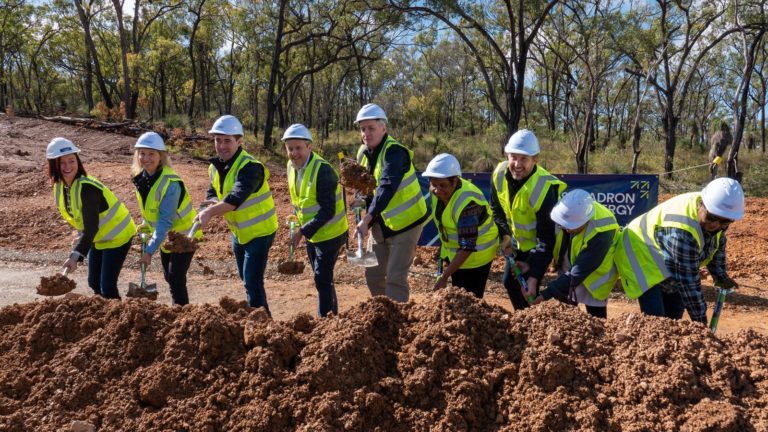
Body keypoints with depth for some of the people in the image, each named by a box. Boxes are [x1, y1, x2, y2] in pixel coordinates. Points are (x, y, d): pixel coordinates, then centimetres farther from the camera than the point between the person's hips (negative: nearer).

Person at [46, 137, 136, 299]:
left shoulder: (87, 187, -30)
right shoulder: (59, 186, -5)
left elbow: (91, 227, -34)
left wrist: (76, 255, -41)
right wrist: (79, 250, 11)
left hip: (117, 236, -8)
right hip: (98, 238, 8)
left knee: (107, 286, -11)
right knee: (94, 283, 14)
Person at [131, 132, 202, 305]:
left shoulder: (170, 183, -30)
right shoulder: (141, 177, -5)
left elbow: (165, 221, -32)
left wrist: (150, 251, -34)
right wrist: (146, 226, 3)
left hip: (184, 235, -8)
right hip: (166, 237, 8)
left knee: (176, 278, -14)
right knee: (169, 277, 17)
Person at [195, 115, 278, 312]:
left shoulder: (250, 167, -26)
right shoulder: (216, 166, 0)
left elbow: (236, 198, -39)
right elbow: (212, 193, 4)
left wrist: (209, 212, -48)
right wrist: (216, 203, -20)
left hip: (259, 231, -8)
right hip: (238, 231, 9)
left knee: (253, 283, -11)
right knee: (246, 278, 21)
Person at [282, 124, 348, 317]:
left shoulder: (323, 170, -25)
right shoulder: (291, 167, 1)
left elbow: (328, 211, -27)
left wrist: (303, 231, -28)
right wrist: (298, 217, 5)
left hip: (330, 234, -8)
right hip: (312, 234, 8)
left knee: (322, 279, -7)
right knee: (323, 279, 18)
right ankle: (333, 314, 32)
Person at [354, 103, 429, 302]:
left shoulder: (395, 152, -21)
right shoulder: (363, 153, 3)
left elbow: (386, 188, -34)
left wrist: (366, 220, -40)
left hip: (405, 223, -8)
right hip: (381, 224, 8)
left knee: (395, 278, -10)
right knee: (373, 274, 13)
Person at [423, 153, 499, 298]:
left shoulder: (466, 202, -33)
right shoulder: (438, 192, -8)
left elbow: (467, 247, -32)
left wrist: (444, 277, -32)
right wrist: (444, 255, 14)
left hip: (475, 255, -8)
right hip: (454, 252, 8)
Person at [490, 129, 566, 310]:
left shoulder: (544, 189, -36)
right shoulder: (499, 173, -19)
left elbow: (546, 239, -32)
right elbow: (497, 209, 2)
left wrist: (534, 276, -35)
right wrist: (505, 235, -10)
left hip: (537, 245, -6)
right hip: (518, 240, 7)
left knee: (525, 289, -13)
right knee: (509, 281, 16)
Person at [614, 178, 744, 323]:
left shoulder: (717, 216, -12)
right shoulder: (682, 230, -39)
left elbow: (718, 243, 11)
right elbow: (687, 279, -33)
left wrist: (721, 277, 17)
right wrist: (700, 320, -27)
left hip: (664, 261, 9)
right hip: (641, 257, -9)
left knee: (674, 313, 8)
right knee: (655, 318, -19)